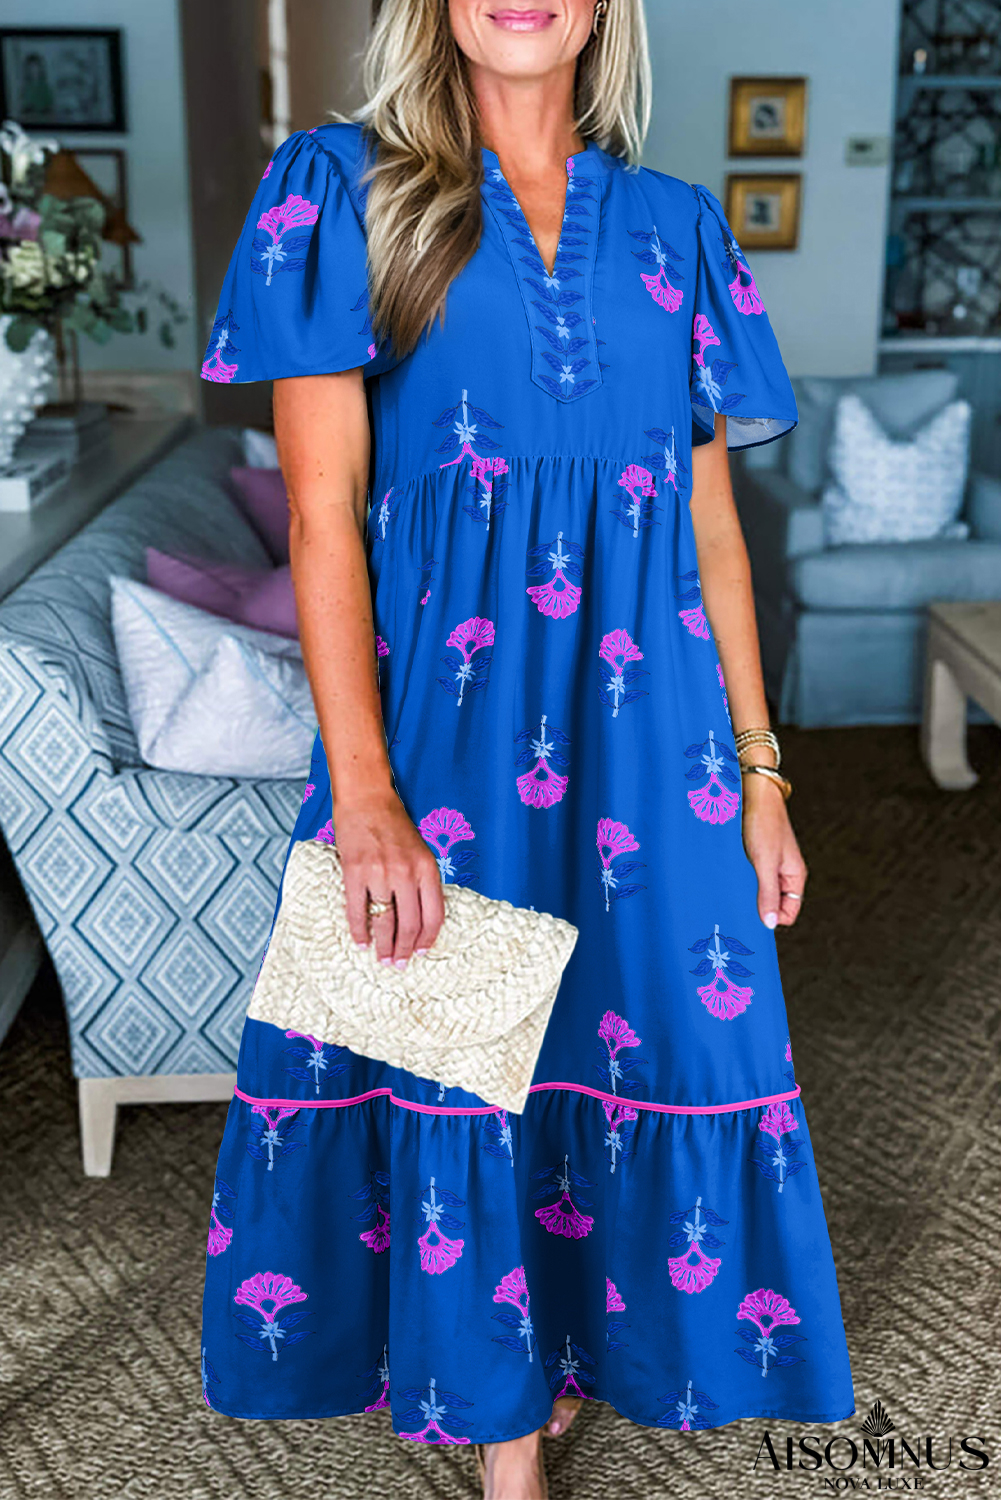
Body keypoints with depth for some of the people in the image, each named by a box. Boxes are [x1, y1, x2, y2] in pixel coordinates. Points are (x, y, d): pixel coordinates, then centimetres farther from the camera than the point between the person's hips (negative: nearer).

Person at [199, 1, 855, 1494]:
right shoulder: (346, 188, 3)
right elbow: (323, 510, -6)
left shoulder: (677, 228, 12)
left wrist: (757, 766, 6)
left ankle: (573, 1346, 37)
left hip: (645, 712, 3)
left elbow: (714, 527, 11)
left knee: (657, 1032, 8)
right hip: (442, 705, -3)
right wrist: (362, 792, -14)